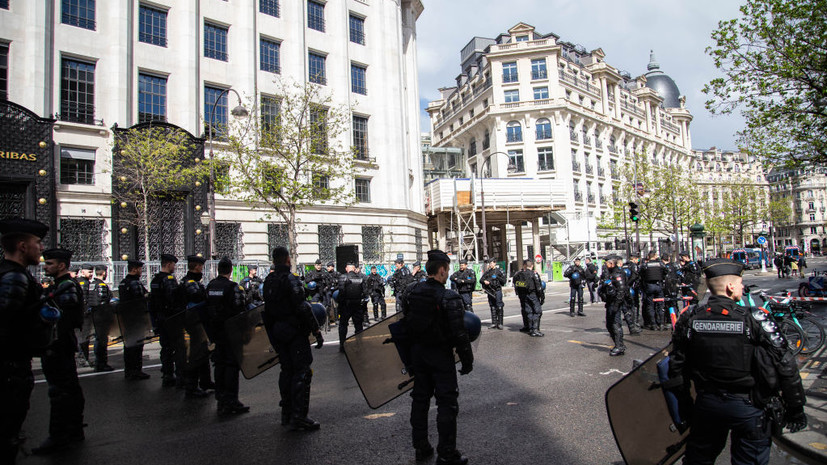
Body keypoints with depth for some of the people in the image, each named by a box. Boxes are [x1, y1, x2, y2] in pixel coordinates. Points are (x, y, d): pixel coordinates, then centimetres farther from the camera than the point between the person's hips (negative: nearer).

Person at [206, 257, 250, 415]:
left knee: (220, 363, 16)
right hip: (230, 330, -7)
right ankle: (230, 401, 1)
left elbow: (207, 307, 12)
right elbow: (239, 310, -20)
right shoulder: (232, 286, -16)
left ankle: (220, 399, 25)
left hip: (216, 329, 7)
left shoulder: (210, 285, 6)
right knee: (232, 364, -1)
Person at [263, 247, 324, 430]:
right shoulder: (290, 279, -15)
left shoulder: (268, 281, 10)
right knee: (302, 371, -3)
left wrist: (272, 332, 20)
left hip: (277, 332, 8)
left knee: (287, 370, 16)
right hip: (295, 331, -8)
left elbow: (268, 310, 14)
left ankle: (286, 414, 23)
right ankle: (299, 417, -3)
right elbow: (302, 308, -21)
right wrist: (316, 330, -17)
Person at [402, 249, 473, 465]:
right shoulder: (449, 298, -21)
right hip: (440, 356, -6)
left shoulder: (411, 292, -2)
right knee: (447, 403, 7)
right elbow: (459, 334, -20)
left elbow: (405, 324, 7)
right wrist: (467, 360, -7)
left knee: (420, 398, 17)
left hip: (417, 352, 6)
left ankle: (420, 447, 30)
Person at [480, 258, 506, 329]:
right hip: (490, 291, 5)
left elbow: (504, 281, -3)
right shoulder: (487, 272, 14)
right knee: (492, 307, 8)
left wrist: (497, 277, -15)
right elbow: (481, 280, 14)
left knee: (499, 307, -6)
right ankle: (494, 323, 13)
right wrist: (484, 281, -7)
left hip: (497, 291, -4)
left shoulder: (499, 271, 1)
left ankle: (500, 323, -1)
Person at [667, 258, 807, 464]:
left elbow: (676, 367, 0)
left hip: (706, 405, 2)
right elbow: (785, 366, -11)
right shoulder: (755, 319, -15)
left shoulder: (689, 320, -7)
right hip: (749, 408, -2)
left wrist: (685, 404, 14)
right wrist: (795, 409, 1)